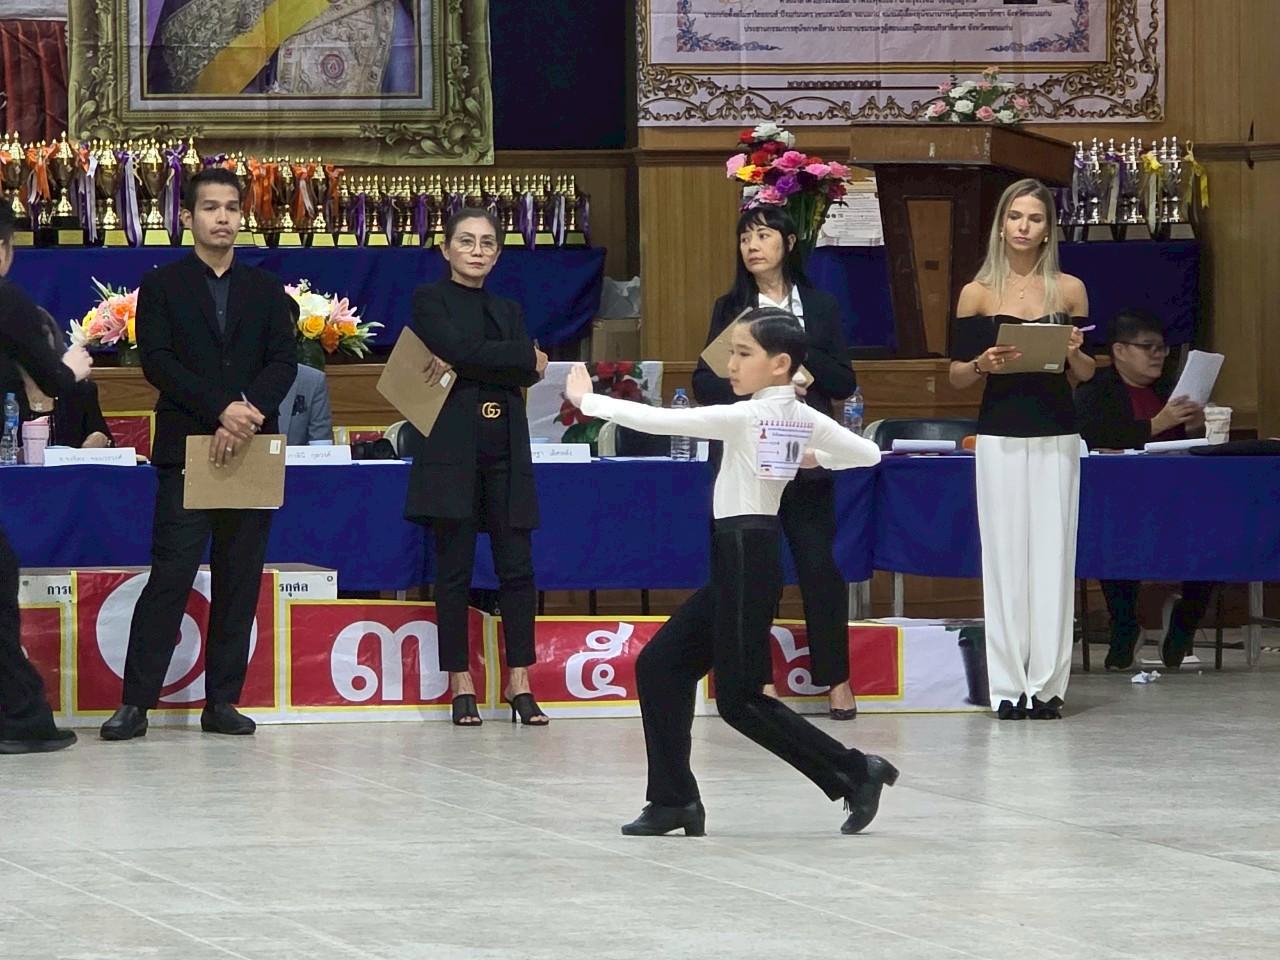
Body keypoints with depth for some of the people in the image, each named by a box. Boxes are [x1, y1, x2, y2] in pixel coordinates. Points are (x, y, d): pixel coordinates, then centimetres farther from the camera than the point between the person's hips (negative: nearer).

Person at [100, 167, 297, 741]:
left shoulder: (266, 291, 14)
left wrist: (251, 412, -15)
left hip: (250, 448, 3)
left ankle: (222, 702, 7)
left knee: (239, 579, 3)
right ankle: (136, 703, -8)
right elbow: (157, 361, -5)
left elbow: (283, 362, 4)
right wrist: (220, 409, -16)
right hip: (185, 450, -3)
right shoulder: (162, 287, 6)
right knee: (170, 575, -9)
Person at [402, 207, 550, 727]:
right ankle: (461, 684, 3)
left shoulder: (508, 310, 18)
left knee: (517, 566, -2)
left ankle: (519, 683, 2)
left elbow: (527, 374, 2)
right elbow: (459, 349, -14)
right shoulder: (429, 300, 5)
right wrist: (525, 357, -6)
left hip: (505, 450, 4)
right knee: (455, 568, -2)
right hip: (453, 448, -4)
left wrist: (463, 366, -11)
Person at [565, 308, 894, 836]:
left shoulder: (744, 417, -16)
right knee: (659, 665, 9)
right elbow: (868, 453, 16)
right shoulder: (806, 420, 6)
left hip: (744, 556, -9)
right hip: (747, 558, 9)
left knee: (739, 699, -5)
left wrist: (586, 400, -6)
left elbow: (658, 420, -17)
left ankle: (855, 772, -3)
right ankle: (673, 800, 10)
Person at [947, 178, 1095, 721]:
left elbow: (1085, 375, 11)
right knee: (1004, 553, -1)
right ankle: (1008, 685, 2)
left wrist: (1073, 352, -11)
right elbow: (956, 375, 5)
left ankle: (1047, 684, 2)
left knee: (1052, 553, -2)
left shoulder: (1069, 290, 6)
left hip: (1056, 436, 1)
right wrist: (983, 365, -15)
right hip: (999, 436, -1)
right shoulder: (978, 293, 3)